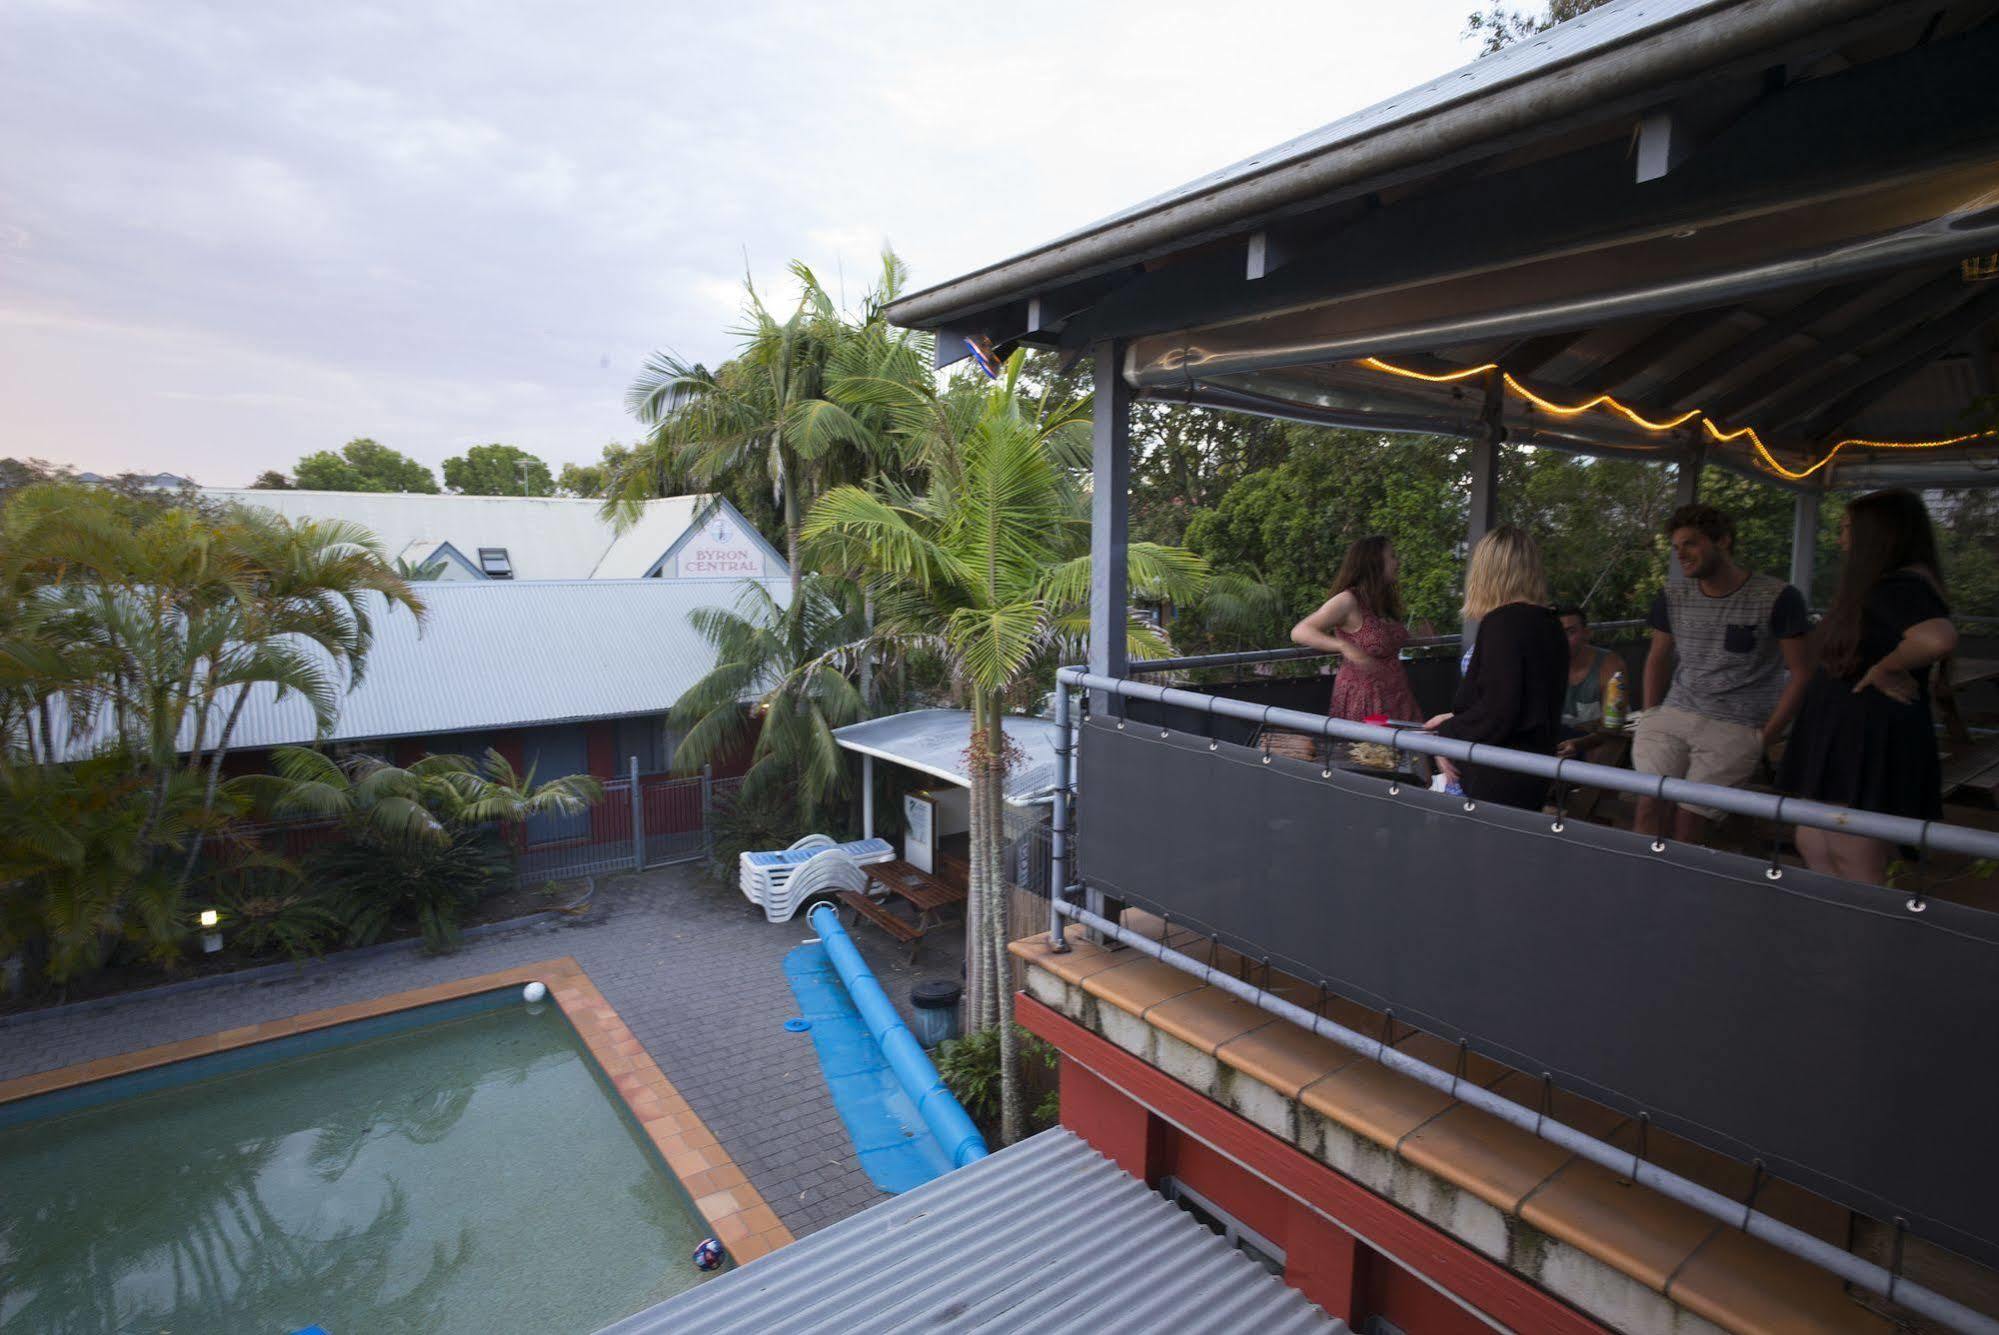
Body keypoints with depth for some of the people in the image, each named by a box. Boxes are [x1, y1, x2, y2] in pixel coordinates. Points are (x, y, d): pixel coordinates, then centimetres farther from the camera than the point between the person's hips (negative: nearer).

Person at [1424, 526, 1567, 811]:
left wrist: (1447, 735, -6)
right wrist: (1454, 721, 20)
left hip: (1498, 781, -9)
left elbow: (1496, 715, -22)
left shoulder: (1502, 623, -17)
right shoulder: (1549, 624, 10)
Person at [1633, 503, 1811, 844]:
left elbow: (1802, 673, -2)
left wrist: (1765, 738, -5)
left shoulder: (1777, 598, -4)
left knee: (1689, 818, -13)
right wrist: (1651, 719, 13)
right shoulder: (1673, 596, 9)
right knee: (1651, 803, -15)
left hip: (1734, 727, -3)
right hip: (1673, 714, 3)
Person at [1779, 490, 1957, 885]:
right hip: (1847, 740, 10)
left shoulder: (1899, 587, -17)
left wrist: (1883, 670, -22)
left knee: (1857, 870, -3)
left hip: (1871, 746, -10)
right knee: (1814, 850, 15)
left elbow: (1938, 639, -36)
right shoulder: (1879, 587, 14)